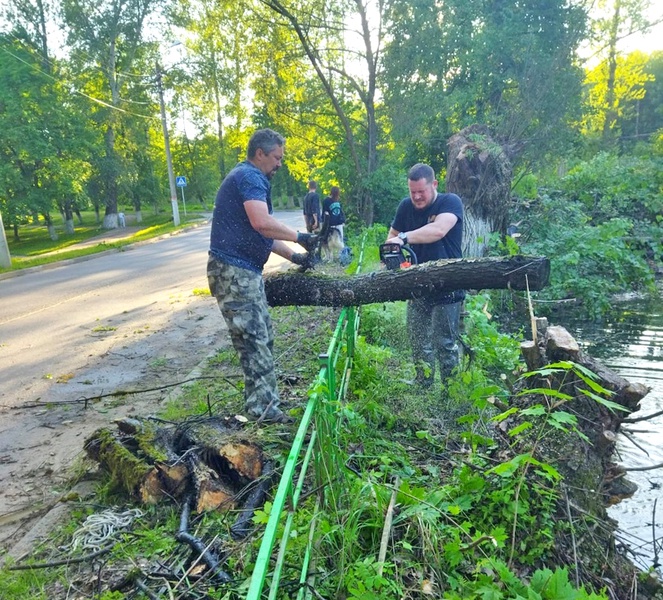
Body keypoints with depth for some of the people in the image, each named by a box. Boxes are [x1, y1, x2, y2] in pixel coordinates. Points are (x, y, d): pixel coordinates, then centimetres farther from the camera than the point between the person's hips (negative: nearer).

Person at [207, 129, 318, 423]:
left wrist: (293, 256, 18)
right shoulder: (249, 176, -11)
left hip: (246, 271, 11)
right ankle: (264, 409, -1)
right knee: (254, 340, -8)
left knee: (263, 336, 14)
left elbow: (260, 234, 23)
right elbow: (262, 223, -27)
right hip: (234, 272, -11)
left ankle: (260, 397, 24)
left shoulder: (251, 178, 22)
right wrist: (301, 238, -15)